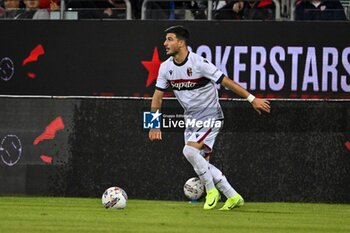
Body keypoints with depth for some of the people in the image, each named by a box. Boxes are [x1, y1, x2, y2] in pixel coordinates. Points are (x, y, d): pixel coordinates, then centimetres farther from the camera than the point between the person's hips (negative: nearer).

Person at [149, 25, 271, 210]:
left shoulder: (199, 63, -21)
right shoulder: (166, 67, -2)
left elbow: (226, 82, -18)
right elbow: (157, 97, 7)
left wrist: (252, 99, -19)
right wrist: (154, 125, 4)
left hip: (211, 117, -7)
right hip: (191, 119, 7)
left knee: (190, 150, -25)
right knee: (201, 163, 3)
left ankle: (211, 190, -6)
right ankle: (233, 197, 14)